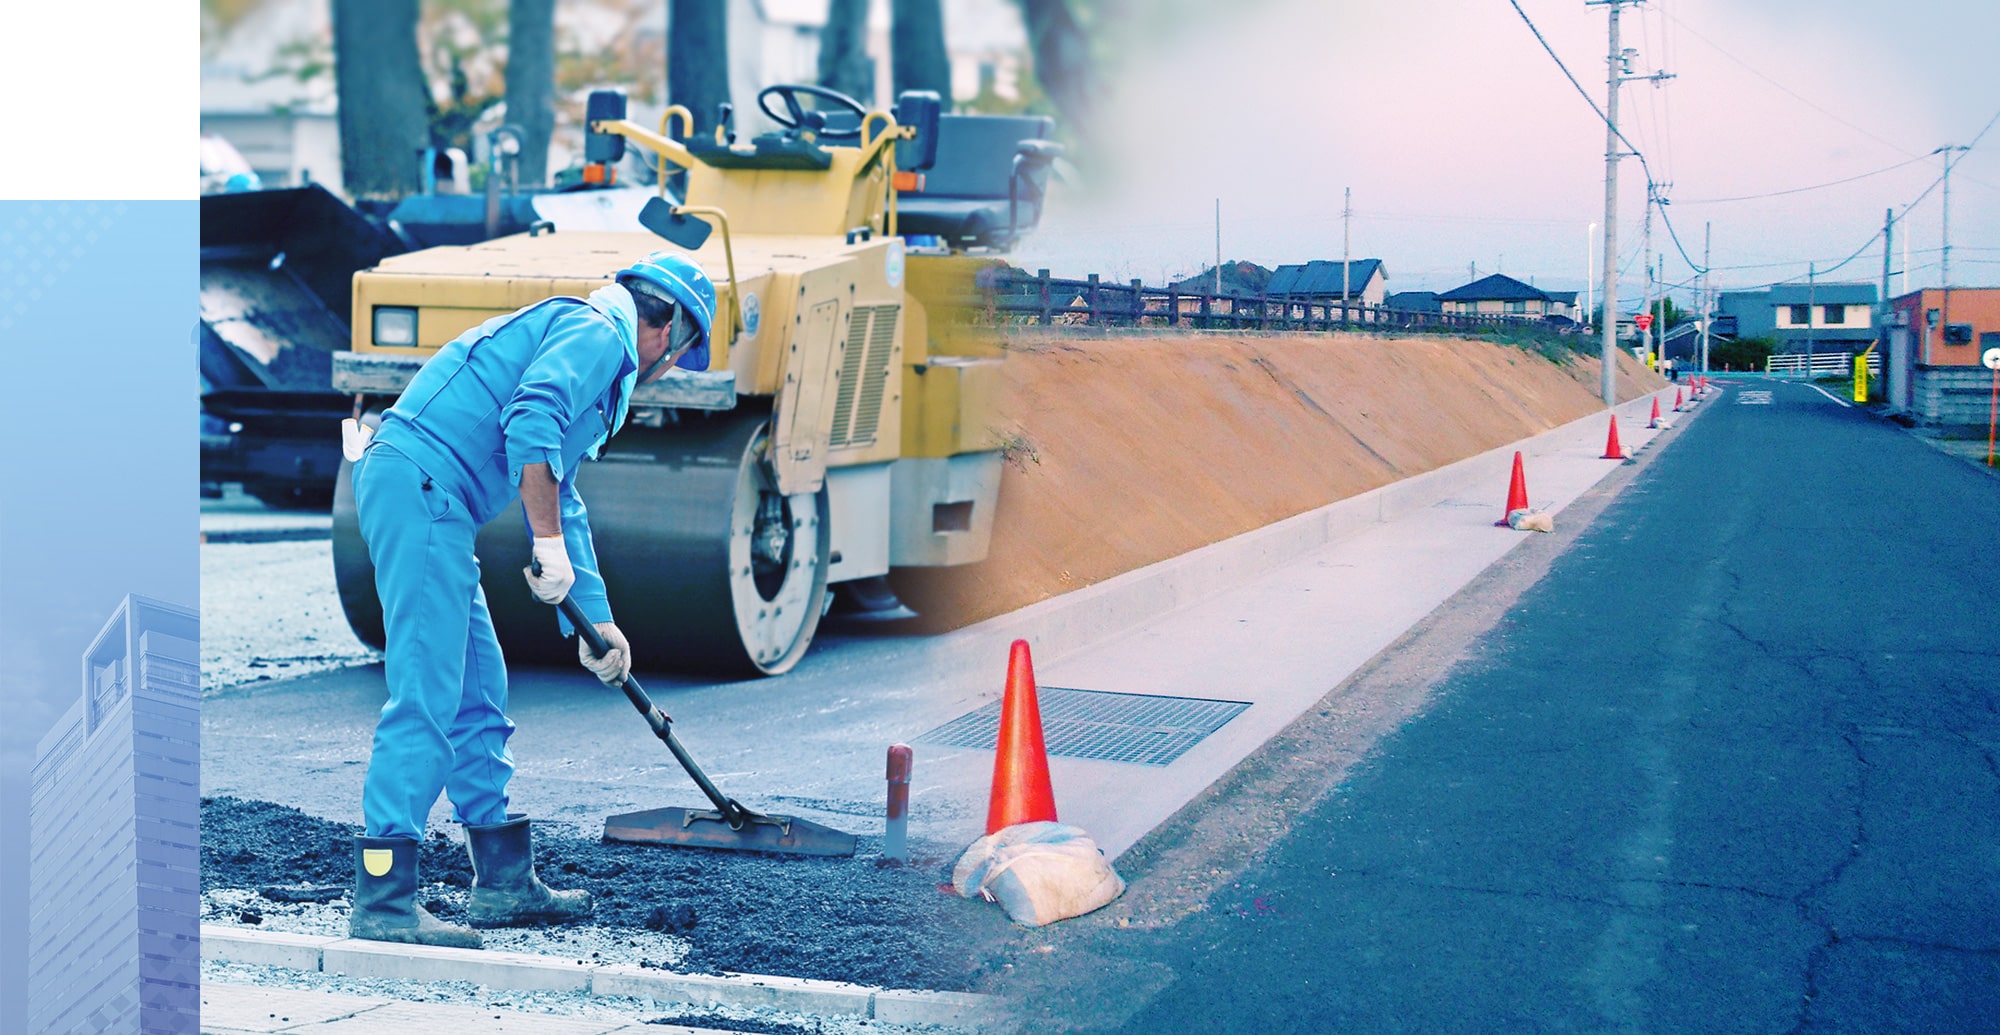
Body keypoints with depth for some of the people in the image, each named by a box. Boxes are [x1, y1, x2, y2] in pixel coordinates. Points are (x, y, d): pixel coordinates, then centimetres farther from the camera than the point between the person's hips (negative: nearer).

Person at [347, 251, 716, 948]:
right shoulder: (598, 331, -2)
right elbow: (530, 423, -21)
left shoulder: (582, 340, 29)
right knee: (427, 698, -12)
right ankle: (382, 902, -10)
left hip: (421, 498, 11)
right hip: (421, 482, -11)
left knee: (479, 694, 15)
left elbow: (563, 501, 34)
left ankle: (504, 882, 23)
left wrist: (595, 622, 35)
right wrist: (548, 542, -18)